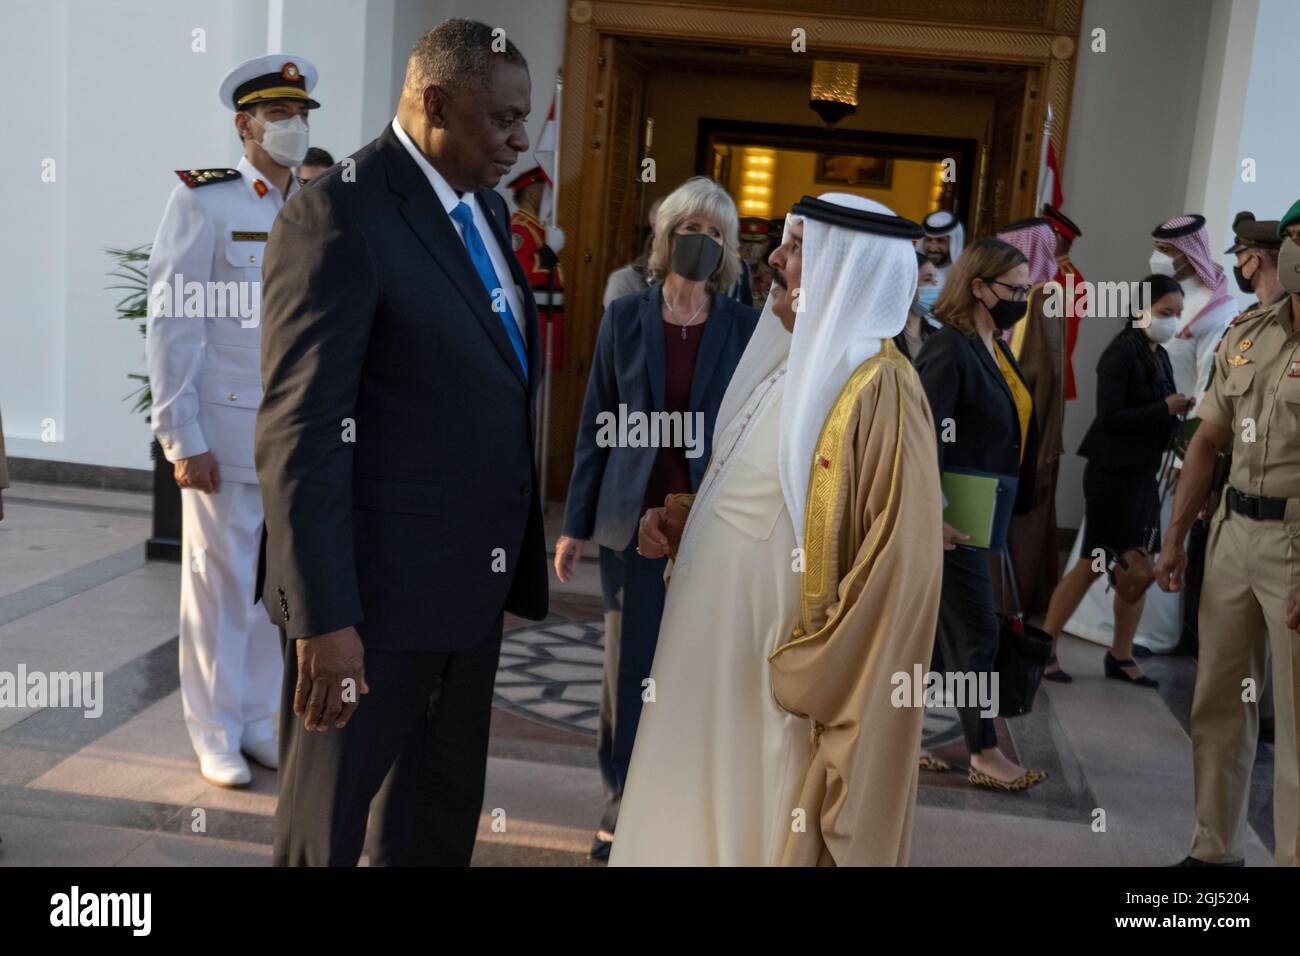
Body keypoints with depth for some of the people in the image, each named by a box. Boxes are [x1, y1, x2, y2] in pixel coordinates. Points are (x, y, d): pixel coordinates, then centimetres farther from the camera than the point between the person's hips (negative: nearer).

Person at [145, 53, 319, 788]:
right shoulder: (203, 201, -4)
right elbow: (170, 326, -6)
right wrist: (183, 439, -10)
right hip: (227, 426, -4)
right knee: (220, 582, 5)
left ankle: (257, 722, 25)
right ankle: (216, 735, 20)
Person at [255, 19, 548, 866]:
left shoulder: (488, 210, 10)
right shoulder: (338, 215, -16)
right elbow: (302, 434, -20)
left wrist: (516, 560, 11)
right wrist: (323, 620, -22)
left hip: (471, 580, 8)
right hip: (376, 585, -8)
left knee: (443, 817, 21)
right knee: (327, 823, 11)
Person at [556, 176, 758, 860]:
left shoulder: (746, 328, 1)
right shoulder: (625, 317, 3)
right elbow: (596, 424, 4)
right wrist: (576, 523, 3)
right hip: (635, 520, 1)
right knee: (628, 665, 8)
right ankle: (624, 801, 22)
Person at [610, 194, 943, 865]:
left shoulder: (880, 390, -19)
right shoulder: (796, 366, 9)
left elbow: (901, 569, -22)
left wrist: (806, 677, -19)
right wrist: (681, 522, 3)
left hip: (769, 683, -8)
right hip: (720, 655, 8)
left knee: (755, 833, 7)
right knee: (706, 818, 19)